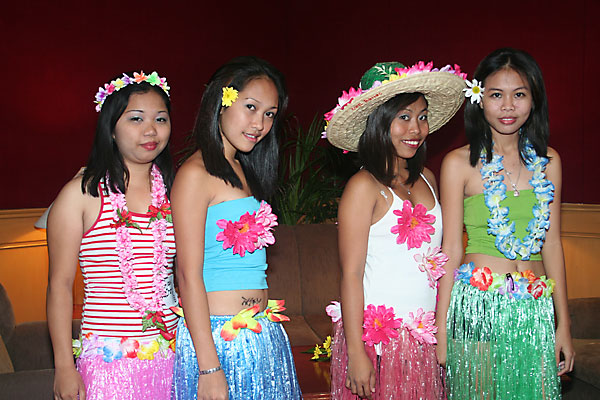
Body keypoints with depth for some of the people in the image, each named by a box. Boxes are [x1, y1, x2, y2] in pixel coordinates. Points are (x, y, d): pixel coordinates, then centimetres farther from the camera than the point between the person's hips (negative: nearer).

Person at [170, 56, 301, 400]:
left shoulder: (243, 172, 14)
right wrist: (209, 368, -18)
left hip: (264, 335, 8)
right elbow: (189, 275, -15)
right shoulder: (195, 173, -11)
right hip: (218, 337, -8)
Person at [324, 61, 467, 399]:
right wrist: (356, 353, -15)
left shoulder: (426, 179, 9)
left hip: (425, 339, 6)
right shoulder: (365, 187, -11)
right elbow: (351, 274, -13)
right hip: (378, 335, -6)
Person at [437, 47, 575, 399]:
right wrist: (442, 330, -5)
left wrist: (563, 324, 10)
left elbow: (552, 244, 10)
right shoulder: (461, 163, -4)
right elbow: (451, 249, -3)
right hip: (478, 307, -3)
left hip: (535, 310, 4)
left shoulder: (547, 162, 7)